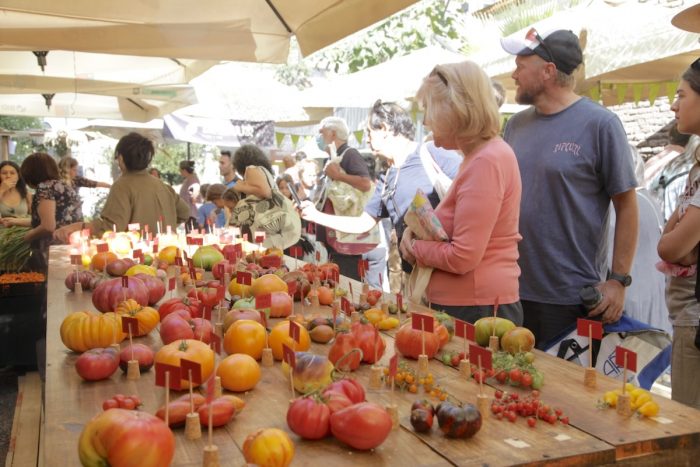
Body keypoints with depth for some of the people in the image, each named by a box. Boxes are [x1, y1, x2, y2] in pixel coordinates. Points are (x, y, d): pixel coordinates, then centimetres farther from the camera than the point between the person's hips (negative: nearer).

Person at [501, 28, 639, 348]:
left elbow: (626, 205, -6)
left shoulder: (599, 123, -8)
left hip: (573, 299, -5)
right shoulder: (515, 124, 7)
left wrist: (618, 280, -10)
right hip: (513, 291, 5)